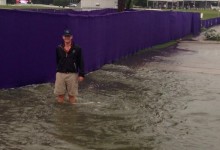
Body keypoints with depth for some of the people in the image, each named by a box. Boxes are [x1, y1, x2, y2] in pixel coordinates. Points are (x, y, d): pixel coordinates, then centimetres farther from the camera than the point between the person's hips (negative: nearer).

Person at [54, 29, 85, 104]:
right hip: (60, 74, 2)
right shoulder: (58, 48, 5)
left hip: (72, 74, -2)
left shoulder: (77, 49, -1)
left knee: (72, 94, 3)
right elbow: (57, 61, 13)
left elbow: (81, 62, 0)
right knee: (60, 94, 3)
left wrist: (81, 74, -5)